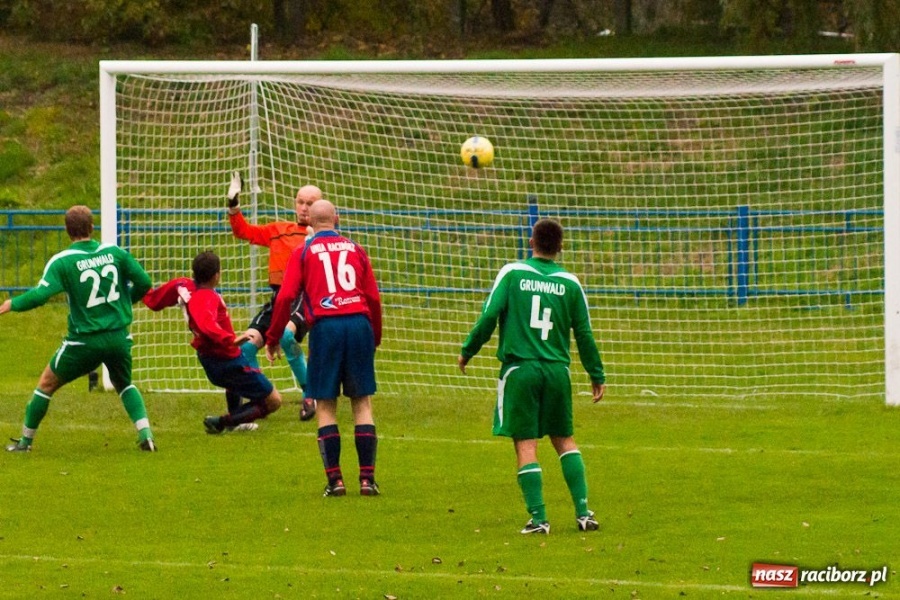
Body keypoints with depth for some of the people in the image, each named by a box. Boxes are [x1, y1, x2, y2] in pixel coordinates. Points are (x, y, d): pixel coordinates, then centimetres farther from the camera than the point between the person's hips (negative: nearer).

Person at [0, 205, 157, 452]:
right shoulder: (114, 253, 0)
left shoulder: (62, 261, -10)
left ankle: (26, 440, 22)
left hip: (84, 342, -3)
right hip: (119, 337, 3)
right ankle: (145, 434, 9)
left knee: (46, 384, 16)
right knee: (124, 385, 27)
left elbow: (40, 295, -18)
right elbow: (143, 282, 2)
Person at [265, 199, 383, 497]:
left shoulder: (303, 253, 8)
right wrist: (375, 337, 22)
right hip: (359, 324, 2)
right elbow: (374, 297, 11)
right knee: (362, 402, 6)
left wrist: (272, 338, 8)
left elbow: (286, 297, -1)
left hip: (325, 327, -2)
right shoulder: (355, 250, 14)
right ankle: (367, 478, 0)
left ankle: (335, 479, -1)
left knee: (326, 405, 5)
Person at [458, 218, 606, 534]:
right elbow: (584, 333, 9)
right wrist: (597, 375, 19)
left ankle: (538, 518, -5)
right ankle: (583, 511, 9)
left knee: (526, 444, 0)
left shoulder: (512, 273, -2)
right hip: (557, 369, 2)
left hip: (519, 368, -2)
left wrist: (467, 351, 8)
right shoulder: (569, 282, 4)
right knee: (564, 439, 15)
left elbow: (489, 316, -6)